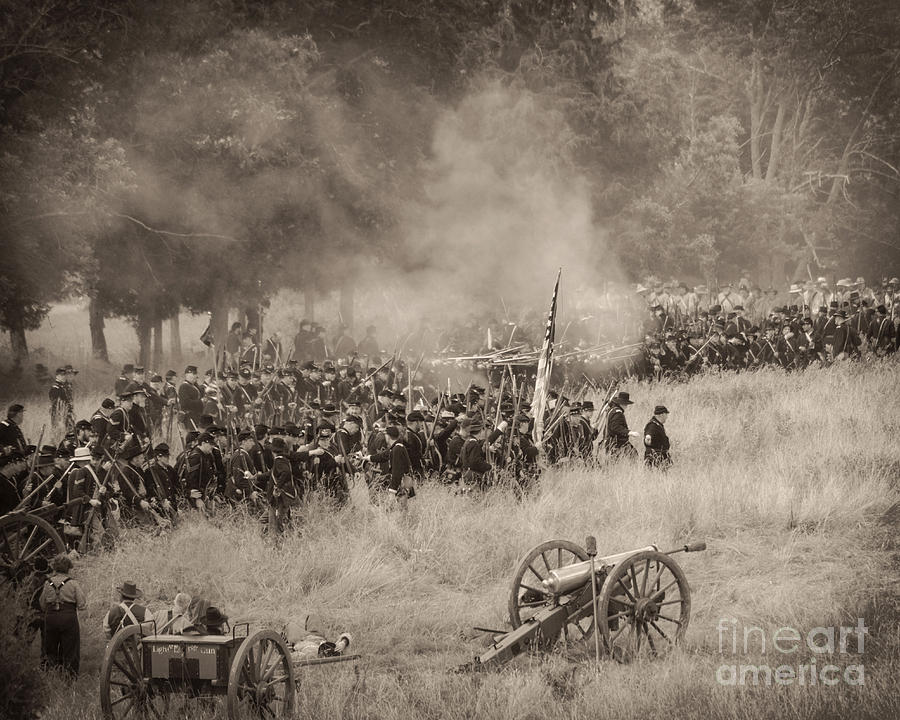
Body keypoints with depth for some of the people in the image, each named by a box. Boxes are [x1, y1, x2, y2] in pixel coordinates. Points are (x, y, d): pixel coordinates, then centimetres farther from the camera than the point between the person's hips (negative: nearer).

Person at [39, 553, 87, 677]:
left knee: (49, 650, 13)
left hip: (50, 617, 2)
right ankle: (69, 675, 5)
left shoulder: (48, 583, 1)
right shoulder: (73, 583, -7)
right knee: (69, 650, 6)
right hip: (69, 618, -2)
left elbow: (43, 605, 8)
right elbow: (82, 605, -6)